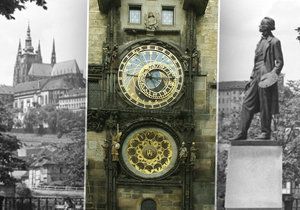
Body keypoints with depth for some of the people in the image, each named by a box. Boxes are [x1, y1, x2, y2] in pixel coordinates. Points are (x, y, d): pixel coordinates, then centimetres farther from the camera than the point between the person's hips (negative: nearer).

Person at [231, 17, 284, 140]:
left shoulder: (274, 42, -3)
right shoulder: (261, 42, 20)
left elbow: (279, 62, -5)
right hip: (256, 76, 8)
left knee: (265, 106, -3)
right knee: (247, 104, 2)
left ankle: (266, 132, 7)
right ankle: (242, 133, 3)